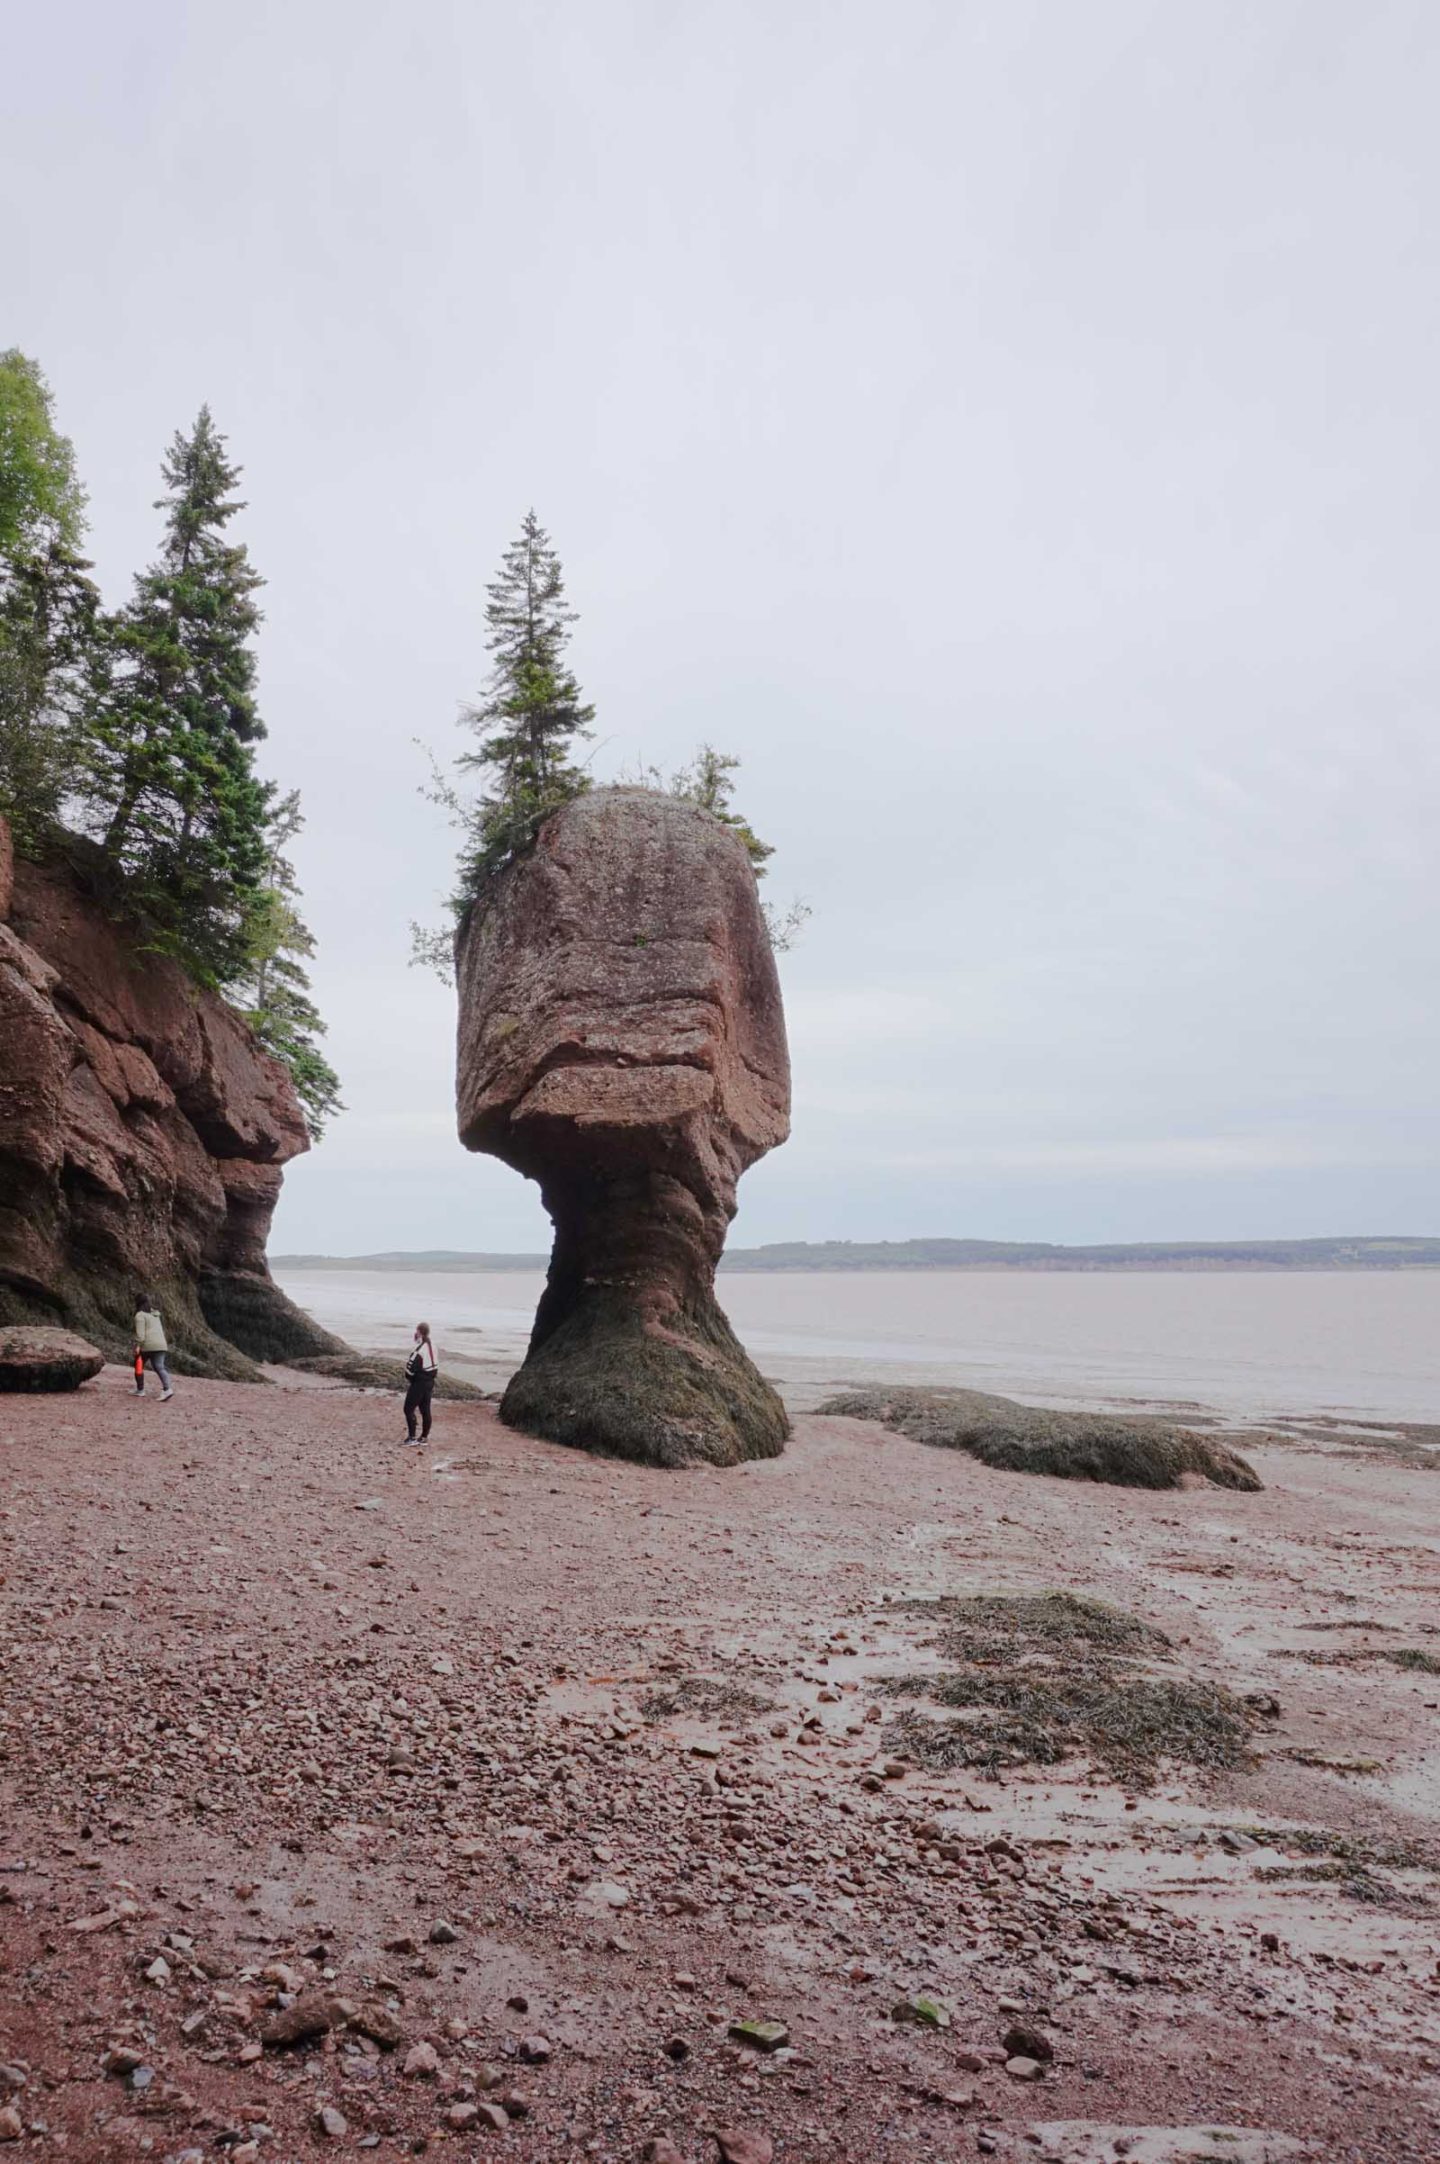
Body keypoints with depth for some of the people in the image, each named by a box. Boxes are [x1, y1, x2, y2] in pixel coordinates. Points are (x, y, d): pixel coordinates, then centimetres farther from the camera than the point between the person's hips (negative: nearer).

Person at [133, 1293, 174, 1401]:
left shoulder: (140, 1315, -2)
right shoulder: (156, 1314, 22)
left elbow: (140, 1332, -13)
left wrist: (138, 1345, -15)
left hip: (147, 1345, -6)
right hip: (161, 1345, 6)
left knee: (139, 1366, 16)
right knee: (159, 1366, -3)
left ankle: (140, 1390, 23)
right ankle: (167, 1388, -23)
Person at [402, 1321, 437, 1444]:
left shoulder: (419, 1349, -22)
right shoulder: (432, 1347, 7)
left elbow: (411, 1367, -19)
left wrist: (408, 1378, 1)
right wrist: (431, 1380, 16)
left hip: (419, 1383, -9)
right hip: (430, 1382, 9)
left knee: (409, 1409, -1)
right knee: (425, 1410, 13)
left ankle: (412, 1437, -1)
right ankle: (424, 1437, 17)